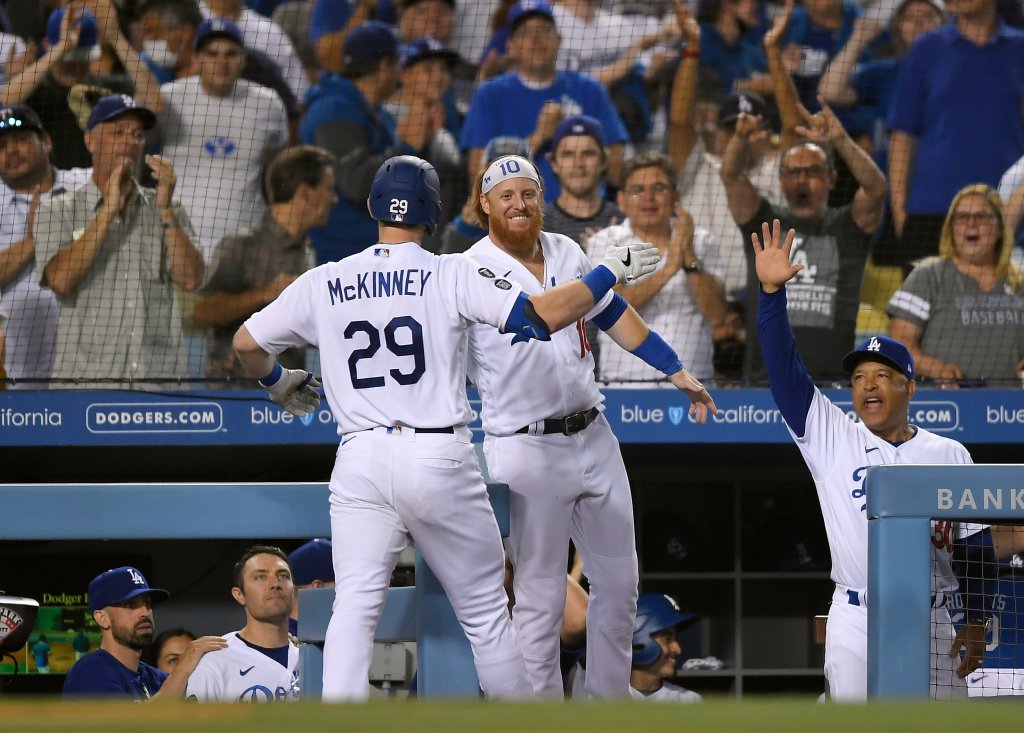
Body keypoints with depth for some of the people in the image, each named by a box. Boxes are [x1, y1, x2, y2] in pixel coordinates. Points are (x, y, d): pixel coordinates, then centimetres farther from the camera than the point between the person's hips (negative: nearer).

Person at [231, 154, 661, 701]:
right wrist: (610, 271, 1)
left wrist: (278, 382, 35)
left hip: (361, 463, 2)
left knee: (354, 608, -4)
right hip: (440, 461, -2)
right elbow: (544, 316, -12)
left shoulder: (321, 285, 6)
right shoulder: (453, 275, -3)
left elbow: (246, 343, 13)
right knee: (485, 613, 9)